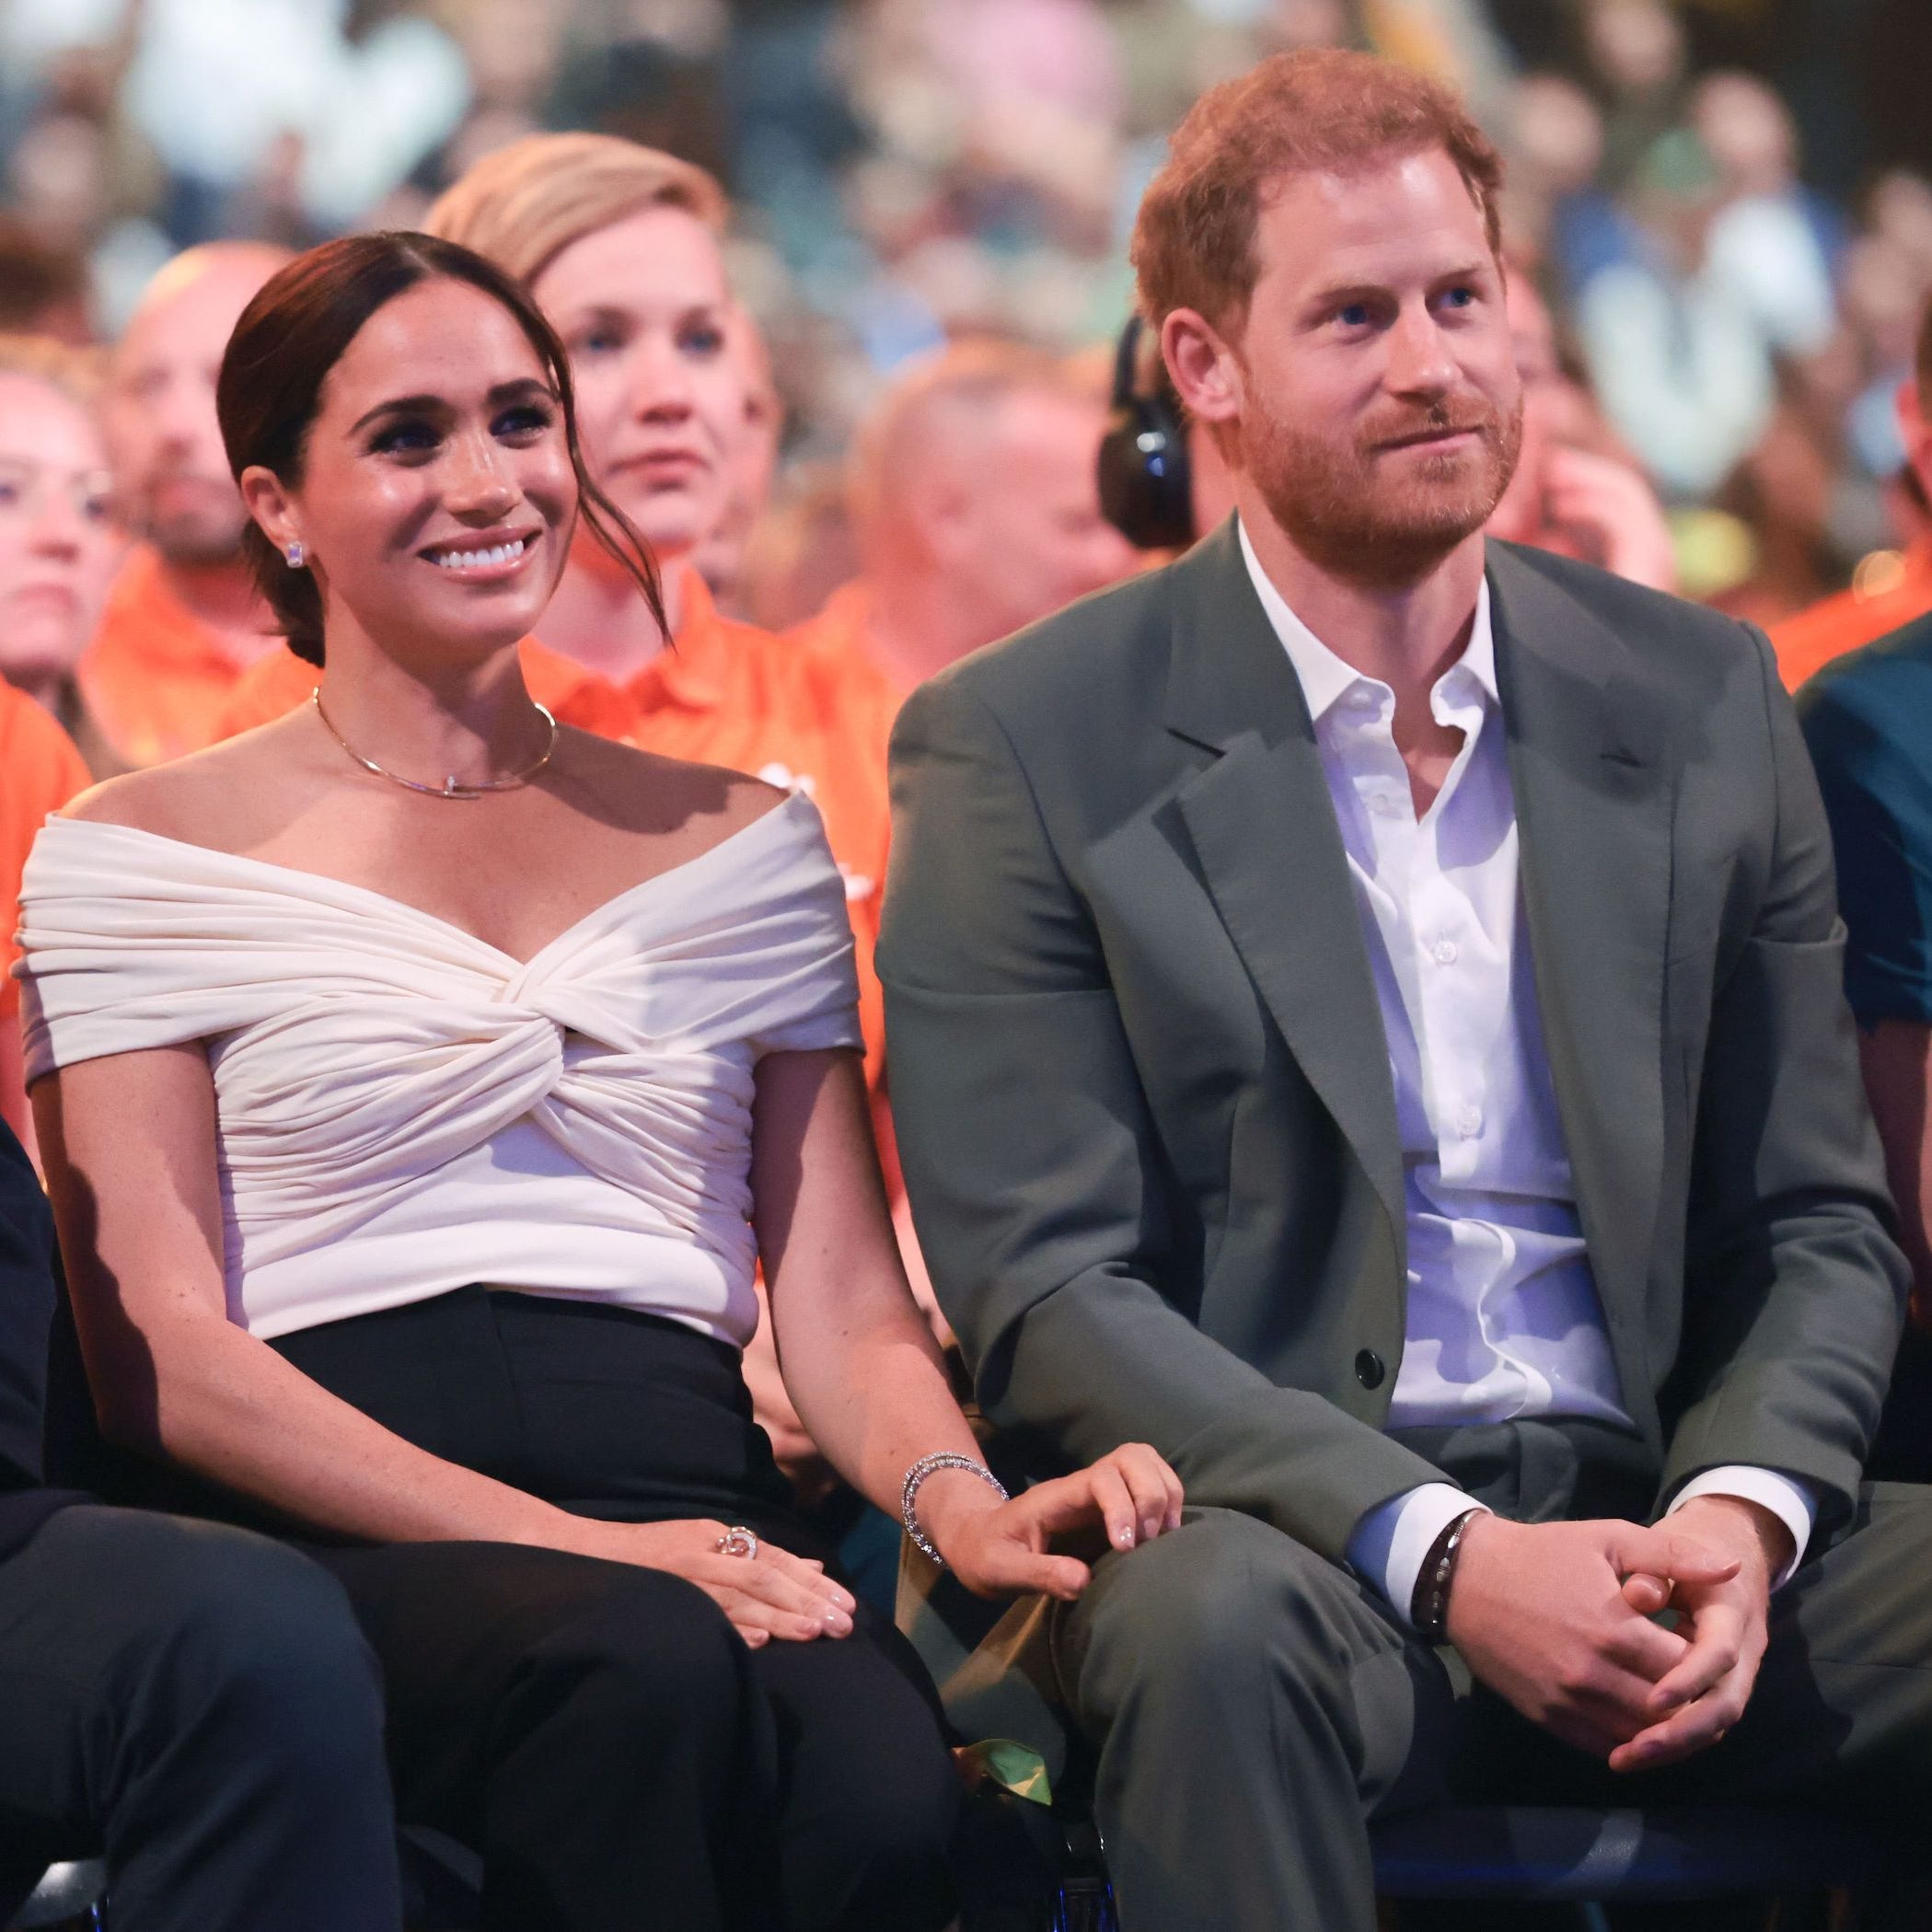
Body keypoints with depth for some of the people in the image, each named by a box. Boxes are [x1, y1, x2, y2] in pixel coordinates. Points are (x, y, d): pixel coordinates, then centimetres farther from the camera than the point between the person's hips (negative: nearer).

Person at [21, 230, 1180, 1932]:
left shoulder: (744, 846, 22)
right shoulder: (137, 862, 10)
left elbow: (843, 1302, 16)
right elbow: (159, 1354, 0)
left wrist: (956, 1497, -9)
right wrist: (577, 1544, -14)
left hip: (696, 1523, 2)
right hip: (337, 1547, -2)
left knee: (878, 1787, -35)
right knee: (646, 1671, -38)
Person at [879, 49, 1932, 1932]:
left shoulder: (1698, 702, 12)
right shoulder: (1025, 752, 1)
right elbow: (1044, 1294, -6)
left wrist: (1741, 1511, -9)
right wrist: (1440, 1552, -20)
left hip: (1653, 1517, 3)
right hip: (1268, 1519, -3)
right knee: (1219, 1625, -38)